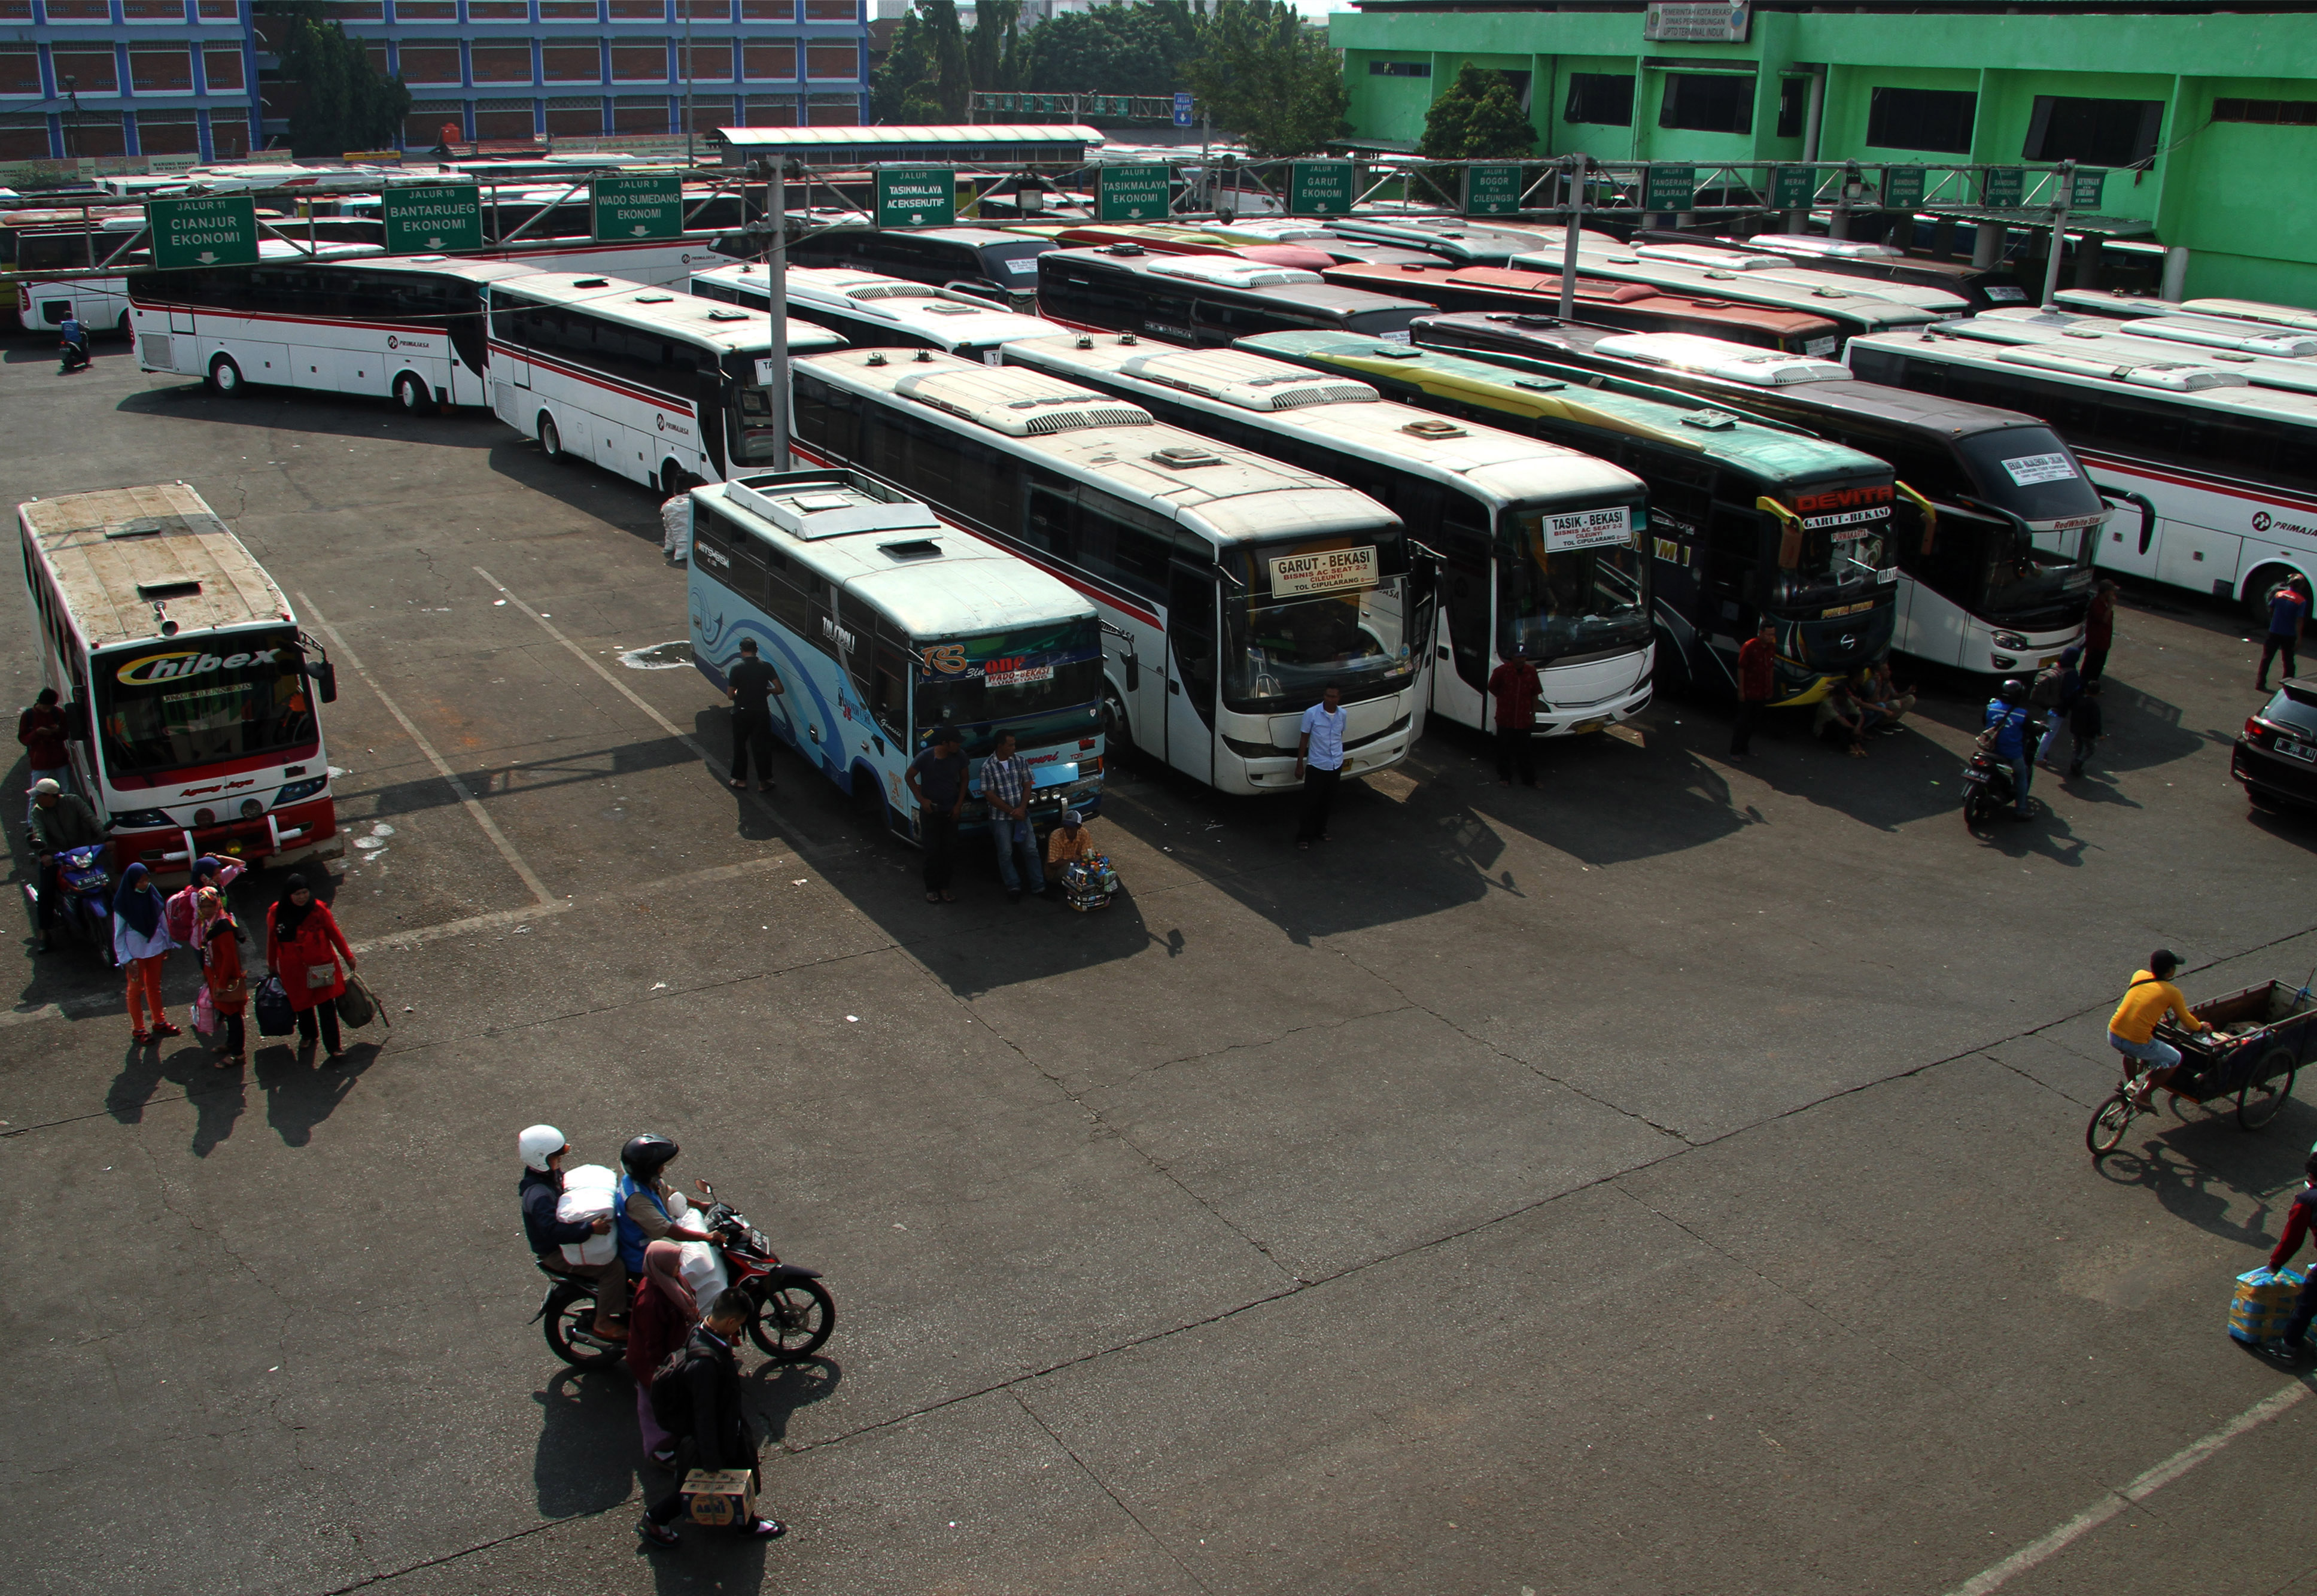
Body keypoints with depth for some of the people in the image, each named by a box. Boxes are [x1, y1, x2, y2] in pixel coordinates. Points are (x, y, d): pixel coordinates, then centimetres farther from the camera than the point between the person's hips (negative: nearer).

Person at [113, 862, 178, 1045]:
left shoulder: (153, 895, -7)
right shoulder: (123, 903, -18)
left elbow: (162, 920, 5)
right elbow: (118, 934, -12)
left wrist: (167, 944, 9)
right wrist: (125, 959, -13)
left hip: (155, 948, 4)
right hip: (135, 952, -4)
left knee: (155, 986, 19)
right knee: (136, 989, 10)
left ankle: (159, 1022, 34)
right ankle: (138, 1029, 23)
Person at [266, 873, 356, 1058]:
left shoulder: (319, 910, -12)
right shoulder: (276, 914, -8)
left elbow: (334, 934, 0)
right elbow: (272, 939, 7)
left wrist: (348, 956, 7)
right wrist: (272, 964, 17)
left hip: (321, 966, -2)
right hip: (293, 970, 2)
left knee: (327, 1006, -3)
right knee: (302, 1004, 19)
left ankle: (333, 1046, 4)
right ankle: (307, 1035, 45)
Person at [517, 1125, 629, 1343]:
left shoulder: (551, 1176, 1)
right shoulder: (538, 1195, -31)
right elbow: (552, 1230, -43)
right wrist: (591, 1228, -45)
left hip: (566, 1241, 10)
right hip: (556, 1253, -10)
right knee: (614, 1268, -20)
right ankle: (603, 1324, -8)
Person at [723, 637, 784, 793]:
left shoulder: (736, 668, -12)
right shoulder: (766, 667, -6)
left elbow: (730, 695, -9)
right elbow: (780, 690, -8)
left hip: (741, 713, -1)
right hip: (761, 713, 1)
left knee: (740, 747, 15)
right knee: (762, 747, 11)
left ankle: (740, 781, 21)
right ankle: (763, 782, 14)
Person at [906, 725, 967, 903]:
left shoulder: (960, 756, -13)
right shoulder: (925, 757, -21)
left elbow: (964, 779, 3)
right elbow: (910, 777, -5)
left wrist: (959, 805, -2)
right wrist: (921, 799, -11)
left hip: (950, 811, 3)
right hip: (930, 811, -3)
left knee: (947, 851, 9)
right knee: (932, 851, 3)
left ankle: (944, 887, 20)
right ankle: (932, 889, 16)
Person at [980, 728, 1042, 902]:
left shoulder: (1021, 761, 0)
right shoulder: (988, 767, -12)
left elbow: (1027, 786, 3)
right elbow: (990, 795, -13)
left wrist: (1022, 808, -12)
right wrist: (1011, 811, -15)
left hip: (1021, 814, 3)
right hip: (1001, 818, -3)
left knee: (1031, 850, 4)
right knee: (1006, 853, 2)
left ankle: (1038, 886, 12)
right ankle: (1013, 887, 14)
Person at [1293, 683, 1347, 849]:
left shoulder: (1342, 715, 0)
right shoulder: (1311, 714, -13)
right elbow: (1304, 740, -6)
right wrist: (1300, 765, -5)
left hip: (1336, 766, 4)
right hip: (1316, 766, -4)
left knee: (1327, 803, 15)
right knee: (1311, 803, 0)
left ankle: (1321, 831, 31)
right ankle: (1304, 836, 9)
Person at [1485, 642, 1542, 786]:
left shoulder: (1531, 672, 0)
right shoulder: (1502, 671, -9)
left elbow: (1535, 694, 9)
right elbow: (1492, 688, 4)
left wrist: (1533, 714, 8)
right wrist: (1505, 700, 6)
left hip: (1524, 719, 2)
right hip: (1505, 719, -2)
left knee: (1526, 751, 7)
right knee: (1505, 750, 7)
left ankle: (1529, 779, 15)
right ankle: (1504, 777, 19)